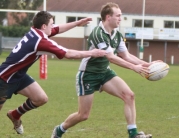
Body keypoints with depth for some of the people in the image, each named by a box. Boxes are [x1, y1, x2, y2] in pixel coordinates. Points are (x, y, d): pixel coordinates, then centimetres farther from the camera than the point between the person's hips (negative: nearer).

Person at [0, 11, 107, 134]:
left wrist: (77, 23, 17)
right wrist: (91, 53, -17)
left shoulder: (36, 32, -5)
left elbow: (58, 29, 17)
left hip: (19, 75, 9)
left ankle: (15, 115, 27)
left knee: (41, 98, 5)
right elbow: (68, 54, -26)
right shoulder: (40, 41, -30)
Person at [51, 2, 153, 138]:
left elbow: (126, 56, 4)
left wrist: (145, 64, -10)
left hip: (105, 72, 7)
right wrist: (134, 67, -33)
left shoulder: (117, 34, -1)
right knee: (83, 115, -1)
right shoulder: (98, 33, -26)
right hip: (88, 75, -7)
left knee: (129, 95, -14)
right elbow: (111, 57, -31)